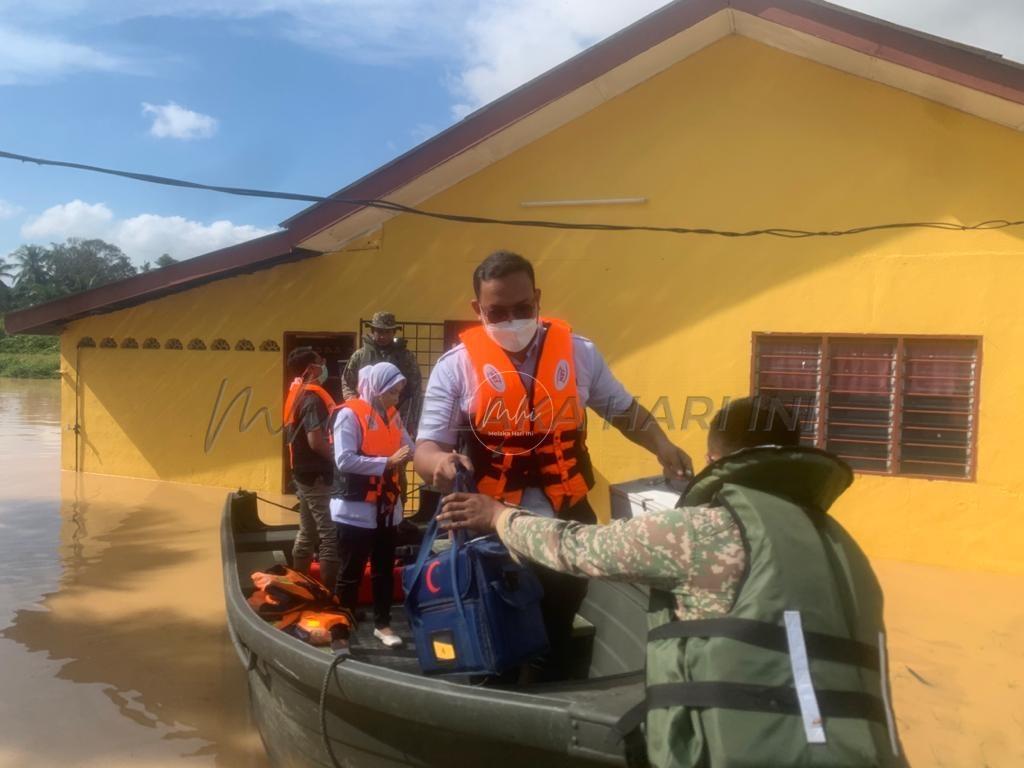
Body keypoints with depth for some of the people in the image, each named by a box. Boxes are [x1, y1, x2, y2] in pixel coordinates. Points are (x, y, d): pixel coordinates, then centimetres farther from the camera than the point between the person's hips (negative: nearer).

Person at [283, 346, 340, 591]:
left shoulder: (297, 394, 11)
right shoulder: (313, 397, -18)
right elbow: (316, 441, -25)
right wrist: (338, 458, -11)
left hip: (304, 473, 10)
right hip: (319, 476, -10)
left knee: (307, 534, 17)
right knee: (330, 536, -3)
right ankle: (328, 593, 1)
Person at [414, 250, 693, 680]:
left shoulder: (578, 353, -1)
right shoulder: (456, 367, -8)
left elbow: (624, 409, 11)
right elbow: (426, 447, -8)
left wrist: (662, 446, -7)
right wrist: (441, 462, -32)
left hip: (569, 523, 2)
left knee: (558, 638, 17)